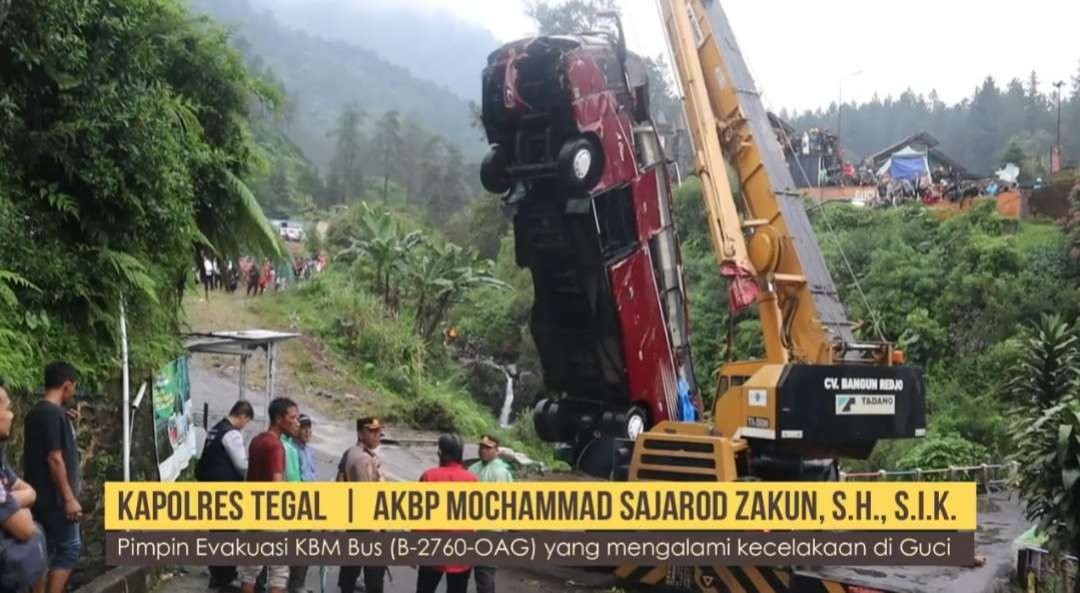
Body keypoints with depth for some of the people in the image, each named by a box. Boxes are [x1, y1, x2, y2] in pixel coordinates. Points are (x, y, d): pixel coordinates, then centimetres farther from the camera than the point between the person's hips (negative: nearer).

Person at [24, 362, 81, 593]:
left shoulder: (36, 412, 13)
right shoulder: (53, 413, -16)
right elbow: (54, 458, -20)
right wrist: (69, 498, -20)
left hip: (41, 497, 9)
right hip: (55, 498, -9)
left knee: (45, 550, 10)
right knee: (69, 548, -4)